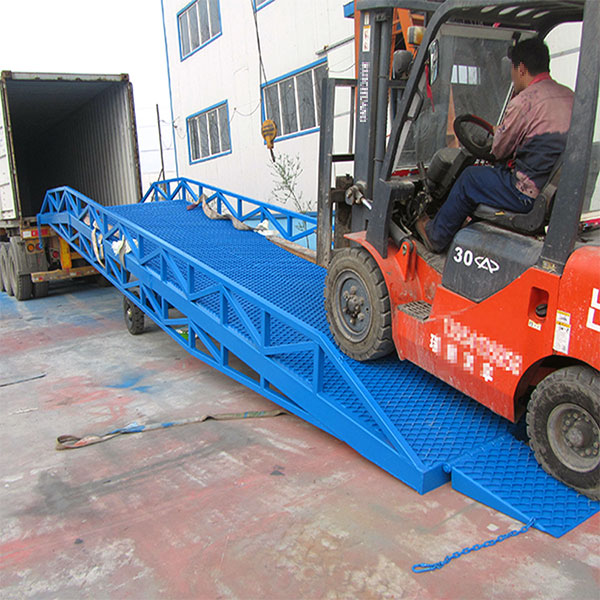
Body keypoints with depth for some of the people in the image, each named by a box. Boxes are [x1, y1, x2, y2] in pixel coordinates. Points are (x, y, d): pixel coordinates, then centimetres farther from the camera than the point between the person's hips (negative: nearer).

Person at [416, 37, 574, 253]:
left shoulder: (525, 101, -15)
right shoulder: (569, 96, 11)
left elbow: (499, 150, -5)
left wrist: (498, 130, 16)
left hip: (530, 195, -8)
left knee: (469, 178, 10)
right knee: (496, 171, 25)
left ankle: (436, 235, 24)